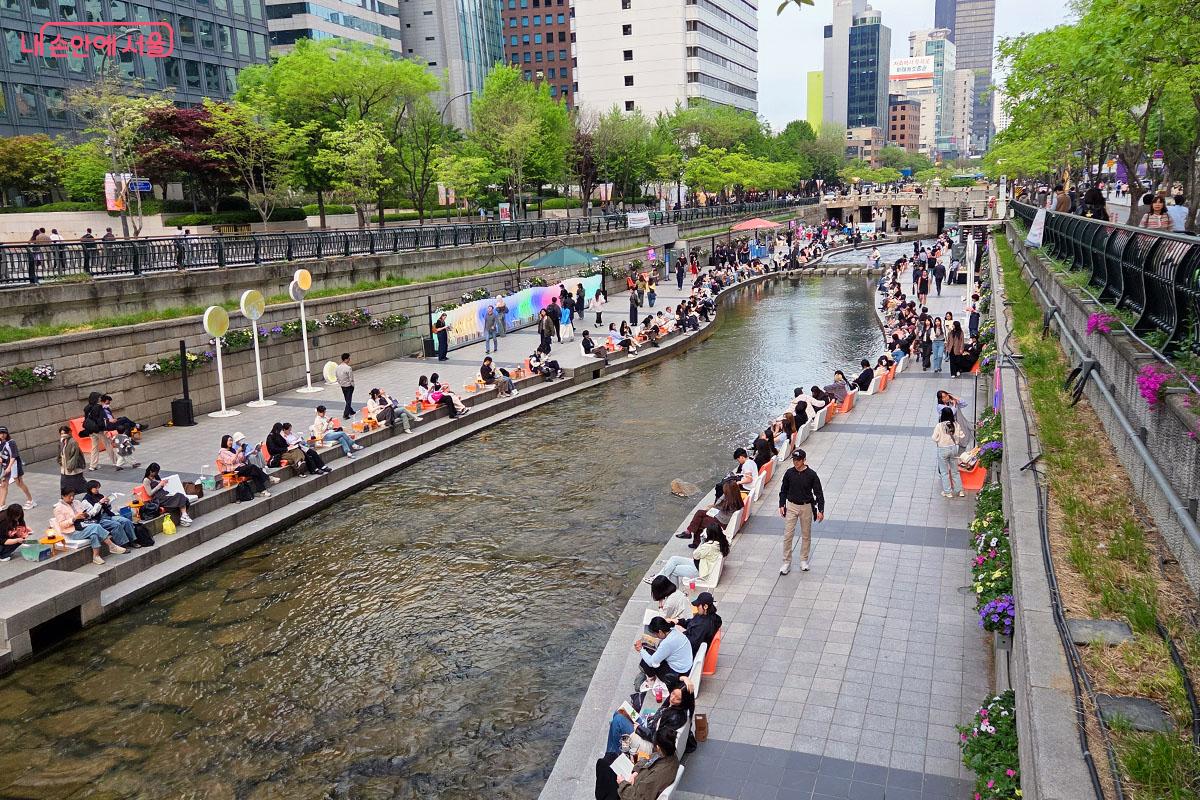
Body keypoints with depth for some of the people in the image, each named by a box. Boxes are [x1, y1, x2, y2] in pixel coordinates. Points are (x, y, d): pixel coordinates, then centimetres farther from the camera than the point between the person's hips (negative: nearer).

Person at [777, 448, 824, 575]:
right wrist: (782, 505, 1)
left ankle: (804, 560, 26)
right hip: (791, 506, 1)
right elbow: (784, 490, 8)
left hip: (806, 507, -1)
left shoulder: (811, 474, -10)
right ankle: (786, 562, 7)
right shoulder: (789, 473, -4)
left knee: (806, 535, 11)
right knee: (787, 535, -1)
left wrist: (820, 510, -12)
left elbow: (818, 493, -7)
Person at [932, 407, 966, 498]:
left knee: (944, 472, 9)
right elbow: (961, 436, 0)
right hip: (954, 448, 4)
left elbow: (935, 438, -14)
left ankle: (948, 492, 12)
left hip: (943, 450, -4)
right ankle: (960, 491, 20)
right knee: (955, 471, 17)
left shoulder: (939, 426, -17)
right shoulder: (956, 425, -6)